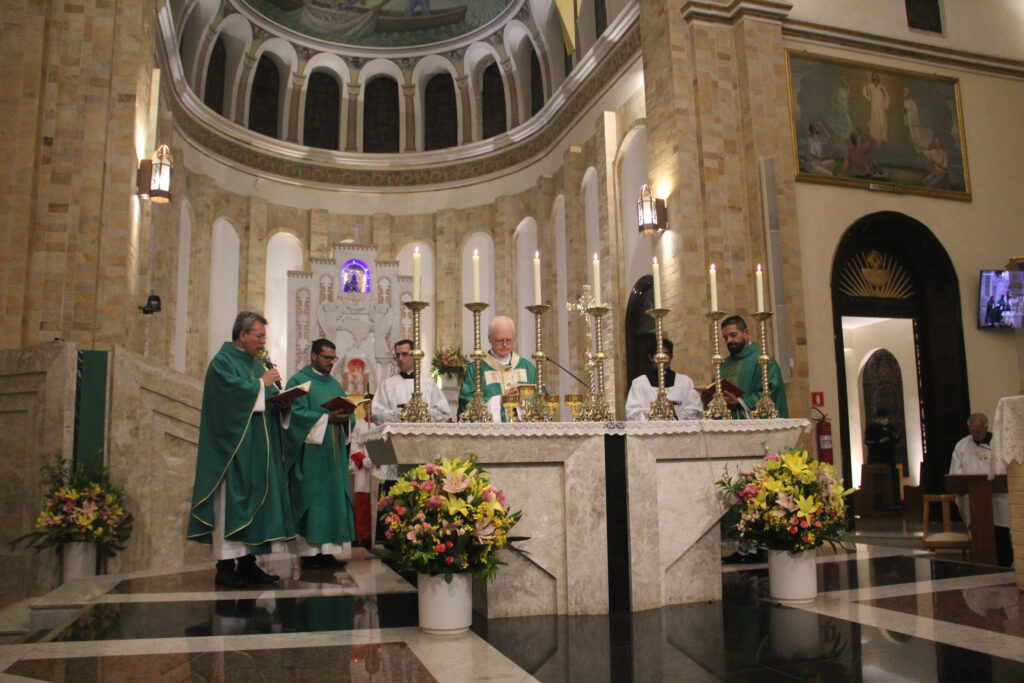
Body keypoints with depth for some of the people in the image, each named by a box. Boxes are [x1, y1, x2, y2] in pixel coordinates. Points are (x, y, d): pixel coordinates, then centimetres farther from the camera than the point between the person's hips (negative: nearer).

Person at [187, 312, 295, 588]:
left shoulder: (256, 363, 19)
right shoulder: (222, 362, -6)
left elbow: (269, 402, 17)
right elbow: (233, 392, -22)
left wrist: (282, 402, -4)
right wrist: (262, 383, -11)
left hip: (258, 448, 8)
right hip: (233, 445, -8)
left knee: (255, 499, 7)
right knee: (231, 501, -7)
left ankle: (248, 563, 12)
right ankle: (226, 565, -2)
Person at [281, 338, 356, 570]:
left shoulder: (334, 384, 20)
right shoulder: (298, 381, -1)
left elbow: (346, 410, 15)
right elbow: (296, 413, -12)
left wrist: (345, 416, -9)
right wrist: (327, 418, -21)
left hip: (334, 452, 7)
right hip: (309, 452, -7)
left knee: (334, 497, 3)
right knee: (311, 499, -6)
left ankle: (328, 550, 7)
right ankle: (308, 551, 0)